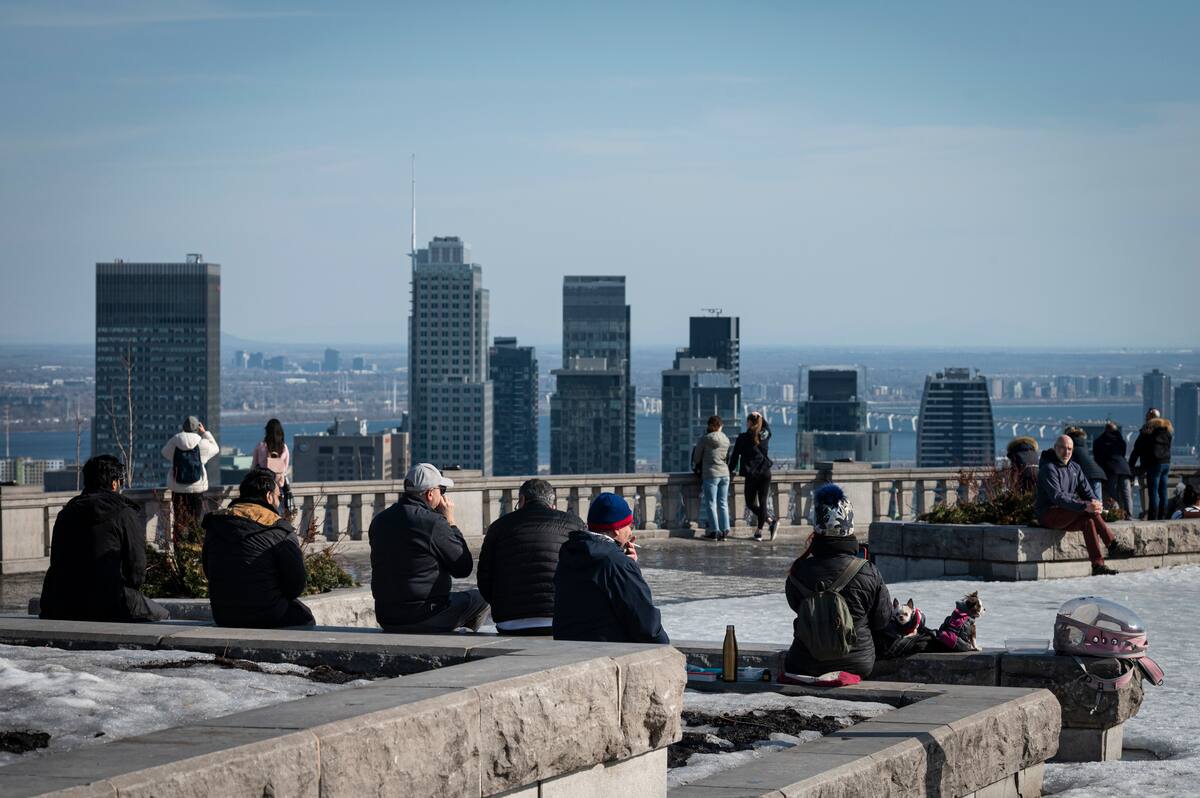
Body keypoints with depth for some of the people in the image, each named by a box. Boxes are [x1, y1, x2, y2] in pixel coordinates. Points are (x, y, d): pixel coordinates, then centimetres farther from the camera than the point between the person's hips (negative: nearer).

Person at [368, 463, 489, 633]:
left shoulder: (379, 521, 5)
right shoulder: (434, 523, -16)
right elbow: (463, 569, -6)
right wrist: (450, 523, 2)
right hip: (424, 621, -7)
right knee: (481, 598, 12)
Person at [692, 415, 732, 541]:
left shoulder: (705, 439, -8)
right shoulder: (726, 440, 6)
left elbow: (696, 458, 1)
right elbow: (727, 457, 12)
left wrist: (698, 468, 19)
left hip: (710, 474, -5)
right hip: (725, 474, 5)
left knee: (711, 504, 1)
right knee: (723, 503, 9)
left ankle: (714, 531, -1)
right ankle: (725, 530, 8)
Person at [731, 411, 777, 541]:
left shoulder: (743, 438, -8)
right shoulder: (765, 435, 3)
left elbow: (735, 456, 0)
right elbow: (767, 426, 29)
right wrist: (761, 417, 34)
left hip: (752, 474, -4)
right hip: (765, 473, 4)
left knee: (751, 503, 8)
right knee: (763, 502, 6)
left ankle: (771, 521, -4)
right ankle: (759, 531, 2)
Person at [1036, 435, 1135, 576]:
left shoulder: (1074, 468, 14)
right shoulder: (1048, 468, -14)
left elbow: (1086, 490, 9)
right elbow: (1057, 497, -26)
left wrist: (1094, 502, -17)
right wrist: (1084, 506, -37)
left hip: (1067, 517, 8)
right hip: (1048, 515, -8)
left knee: (1088, 522, -24)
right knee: (1088, 511, -27)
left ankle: (1098, 565, -30)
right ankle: (1113, 545, -26)